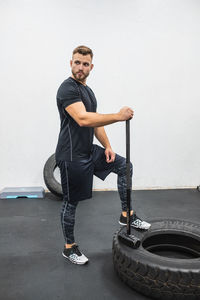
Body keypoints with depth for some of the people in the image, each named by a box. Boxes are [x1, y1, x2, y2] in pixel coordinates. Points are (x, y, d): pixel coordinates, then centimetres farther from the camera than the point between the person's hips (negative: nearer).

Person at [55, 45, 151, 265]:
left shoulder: (88, 91, 15)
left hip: (89, 150, 9)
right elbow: (83, 119, -32)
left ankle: (126, 215, 20)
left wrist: (107, 146, 9)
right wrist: (118, 116, -33)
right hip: (72, 156, -9)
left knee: (124, 166, 12)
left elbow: (96, 121, 18)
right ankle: (69, 248, 25)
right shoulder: (67, 89, -16)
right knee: (71, 202, 4)